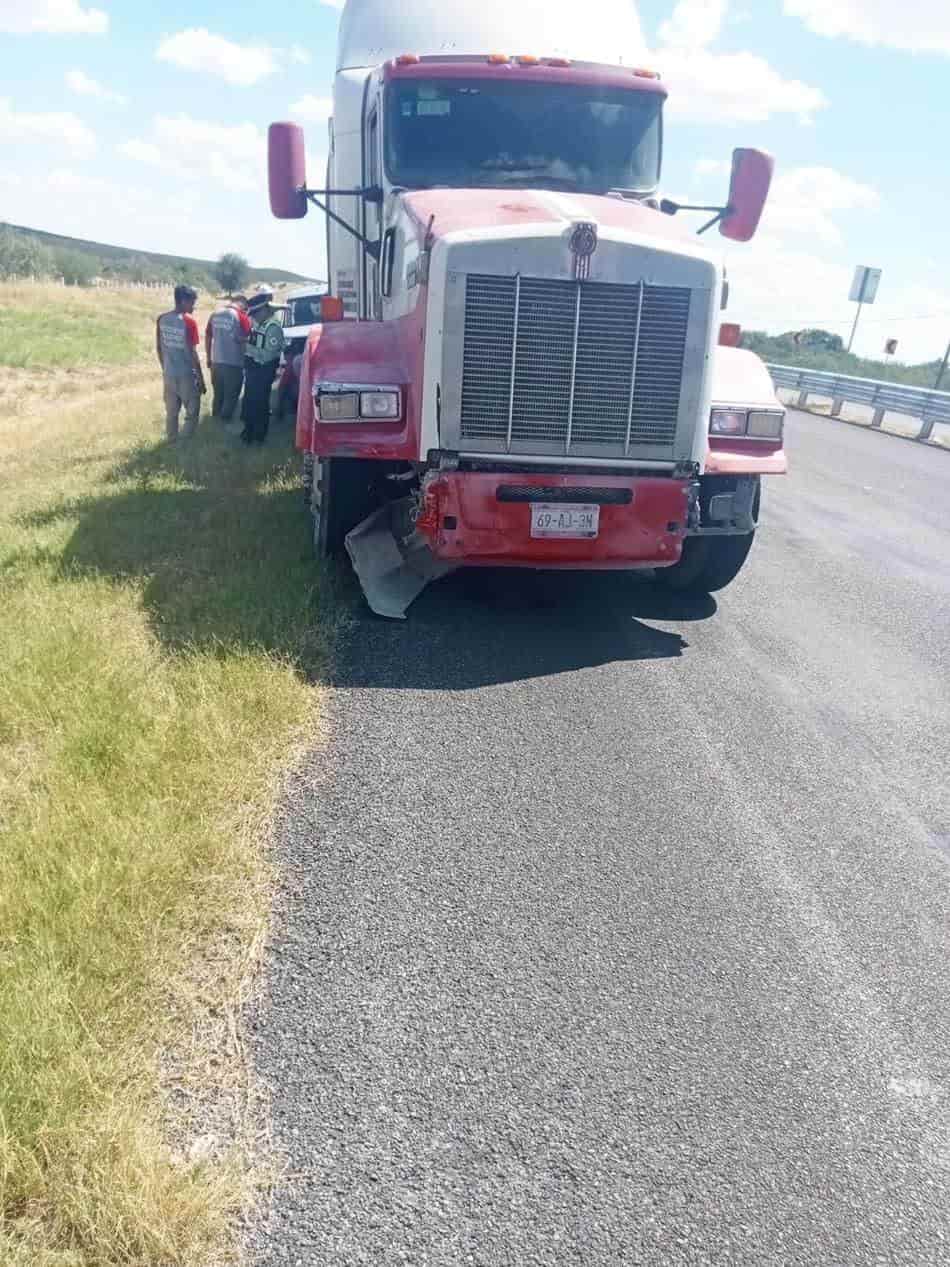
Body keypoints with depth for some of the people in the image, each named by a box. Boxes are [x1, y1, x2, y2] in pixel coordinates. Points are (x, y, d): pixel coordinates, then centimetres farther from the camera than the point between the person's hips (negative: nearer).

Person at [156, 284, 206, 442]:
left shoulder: (162, 319, 2)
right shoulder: (189, 321, -16)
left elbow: (159, 348, 8)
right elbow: (192, 353, -17)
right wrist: (201, 379, -10)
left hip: (168, 374, 6)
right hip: (186, 375, -6)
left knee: (171, 411, 16)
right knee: (192, 412, 8)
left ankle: (172, 443, 24)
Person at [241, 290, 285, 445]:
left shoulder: (273, 327, -20)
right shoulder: (257, 323, 7)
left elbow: (267, 355, -24)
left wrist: (248, 347, -20)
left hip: (263, 372, -9)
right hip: (252, 369, 9)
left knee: (260, 404, 3)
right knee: (249, 402, 18)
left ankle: (259, 436, 16)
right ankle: (249, 432, 33)